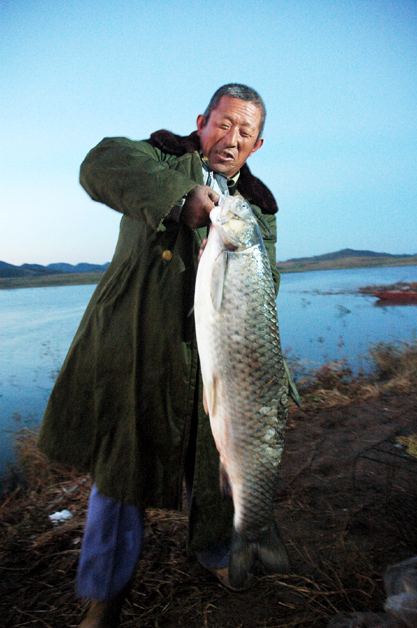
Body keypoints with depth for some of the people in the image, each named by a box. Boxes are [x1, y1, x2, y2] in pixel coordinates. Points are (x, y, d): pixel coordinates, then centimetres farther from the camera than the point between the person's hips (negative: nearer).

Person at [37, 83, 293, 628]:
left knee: (219, 461, 13)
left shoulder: (258, 207, 12)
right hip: (135, 347, -2)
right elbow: (102, 163, -17)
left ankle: (214, 552, 46)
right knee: (121, 463, 8)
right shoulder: (166, 159, 3)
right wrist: (179, 193, -30)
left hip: (212, 357, 3)